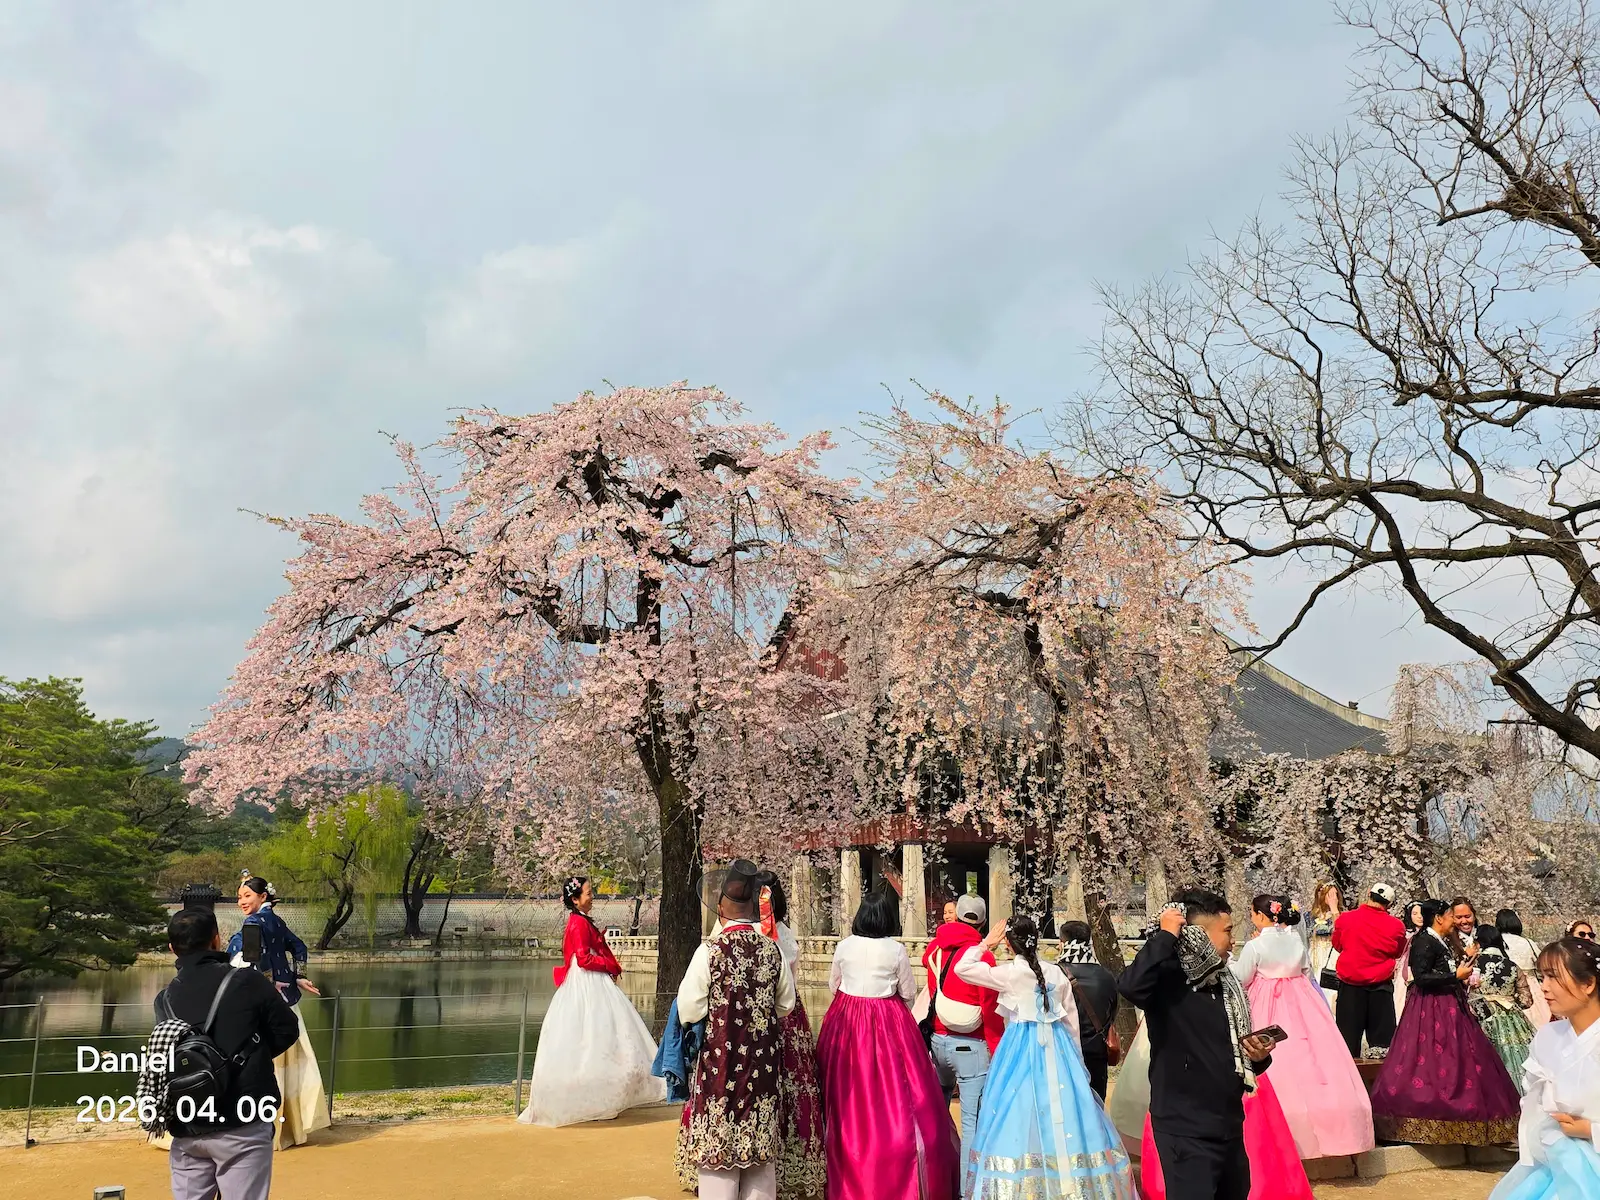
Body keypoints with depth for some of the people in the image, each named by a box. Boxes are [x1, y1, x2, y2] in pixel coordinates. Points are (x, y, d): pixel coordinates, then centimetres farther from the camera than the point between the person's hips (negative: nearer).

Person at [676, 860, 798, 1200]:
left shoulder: (710, 950, -14)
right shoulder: (773, 950, -4)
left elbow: (688, 1011, -11)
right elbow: (786, 1005, 8)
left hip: (721, 1059, -3)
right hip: (764, 1062, 3)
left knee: (717, 1146, 6)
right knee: (761, 1139, 14)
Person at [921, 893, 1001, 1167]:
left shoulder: (935, 948, 3)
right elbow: (991, 1010, -14)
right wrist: (998, 1053, -9)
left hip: (937, 1040, 6)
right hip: (970, 1045, -6)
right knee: (973, 1121, -4)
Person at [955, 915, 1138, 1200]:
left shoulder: (1010, 973, -10)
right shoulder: (1056, 972, 4)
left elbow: (962, 968, -6)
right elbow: (1071, 1018, 11)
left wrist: (986, 944, 3)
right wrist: (1073, 1055, 22)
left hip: (1021, 1047, -4)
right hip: (1056, 1045, 4)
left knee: (1024, 1112, 0)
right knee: (1060, 1112, 8)